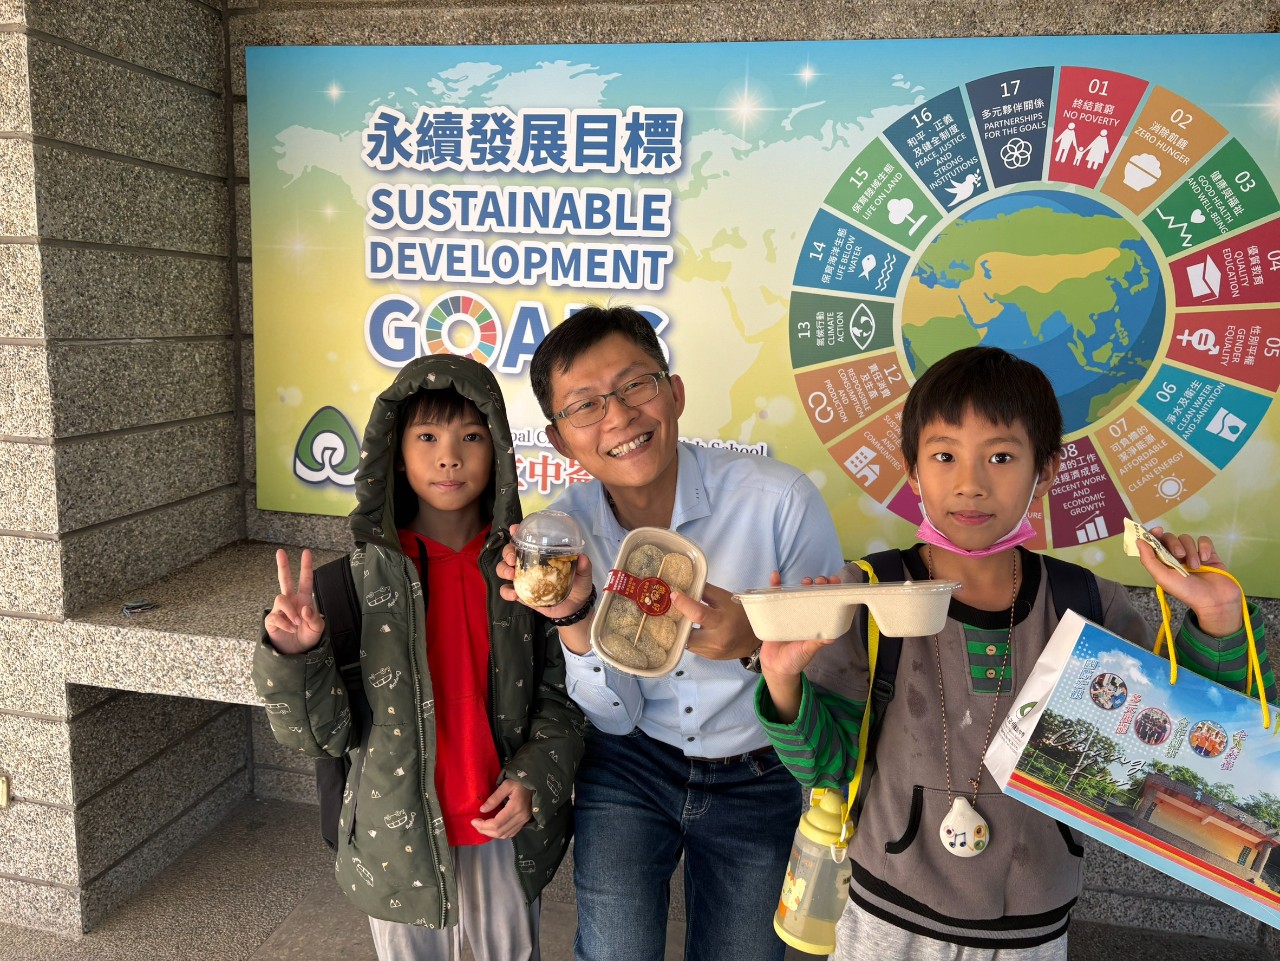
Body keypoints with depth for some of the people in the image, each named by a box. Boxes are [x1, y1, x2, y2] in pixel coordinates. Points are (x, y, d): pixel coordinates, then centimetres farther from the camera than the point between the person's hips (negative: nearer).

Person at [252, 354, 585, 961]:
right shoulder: (360, 574, -10)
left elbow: (560, 699, 1)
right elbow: (324, 732, -7)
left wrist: (532, 780, -13)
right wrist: (292, 657, -23)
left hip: (503, 830, 1)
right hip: (397, 839, -1)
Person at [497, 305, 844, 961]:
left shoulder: (781, 500, -25)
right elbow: (617, 717, -10)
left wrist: (758, 644, -36)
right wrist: (575, 616, -29)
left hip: (758, 778, -1)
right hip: (630, 766, 1)